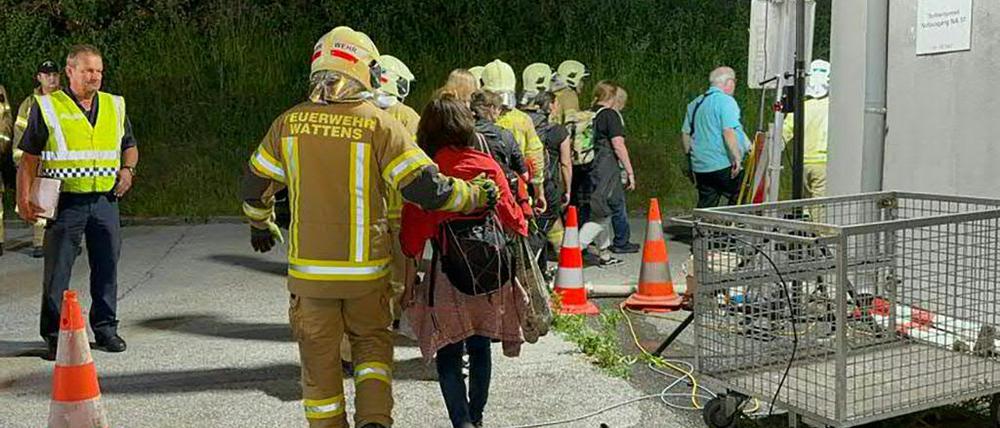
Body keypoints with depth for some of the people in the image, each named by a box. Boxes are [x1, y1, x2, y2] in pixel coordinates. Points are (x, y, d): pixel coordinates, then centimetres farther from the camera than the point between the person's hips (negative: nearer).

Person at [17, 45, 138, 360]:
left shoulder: (115, 106, 12)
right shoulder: (47, 107, 0)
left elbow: (130, 147, 24)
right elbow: (29, 158, 0)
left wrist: (128, 170, 4)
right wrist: (23, 199, -8)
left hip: (105, 201, 4)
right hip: (65, 202, -3)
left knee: (107, 268, 8)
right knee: (57, 271, 1)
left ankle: (105, 328, 21)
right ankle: (54, 334, 11)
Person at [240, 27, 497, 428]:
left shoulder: (289, 123, 1)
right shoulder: (379, 124, -10)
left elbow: (255, 186, 12)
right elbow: (427, 188, -15)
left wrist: (261, 225, 31)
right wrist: (477, 195, 1)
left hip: (308, 268, 2)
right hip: (365, 268, -1)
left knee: (319, 357, 15)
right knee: (372, 340, 21)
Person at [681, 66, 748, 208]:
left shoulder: (695, 103, 15)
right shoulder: (726, 101, -9)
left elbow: (685, 133, 19)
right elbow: (728, 131, -20)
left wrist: (691, 156, 26)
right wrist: (737, 158, -19)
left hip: (701, 167, 8)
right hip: (723, 165, -7)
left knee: (705, 206, 9)